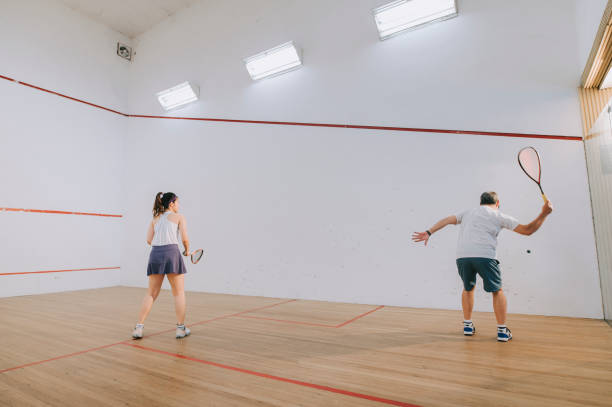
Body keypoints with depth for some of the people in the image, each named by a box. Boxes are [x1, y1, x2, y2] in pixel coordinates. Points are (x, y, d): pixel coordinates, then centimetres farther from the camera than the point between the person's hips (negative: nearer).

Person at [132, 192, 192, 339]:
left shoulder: (155, 218, 20)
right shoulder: (179, 217, 7)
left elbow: (149, 240, 13)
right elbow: (185, 239, -1)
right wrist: (187, 250, 16)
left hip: (155, 254, 5)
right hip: (172, 253, -5)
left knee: (151, 294, 14)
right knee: (179, 293, 6)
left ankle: (139, 327, 13)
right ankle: (181, 328, 10)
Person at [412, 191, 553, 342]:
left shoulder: (468, 213, 25)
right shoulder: (499, 216, 16)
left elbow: (447, 220, 14)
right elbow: (528, 230, 15)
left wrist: (428, 232, 11)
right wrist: (543, 214, 23)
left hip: (462, 255, 3)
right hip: (484, 256, -3)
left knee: (468, 288, 24)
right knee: (497, 291, 16)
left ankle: (467, 325, 27)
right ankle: (502, 330, 17)